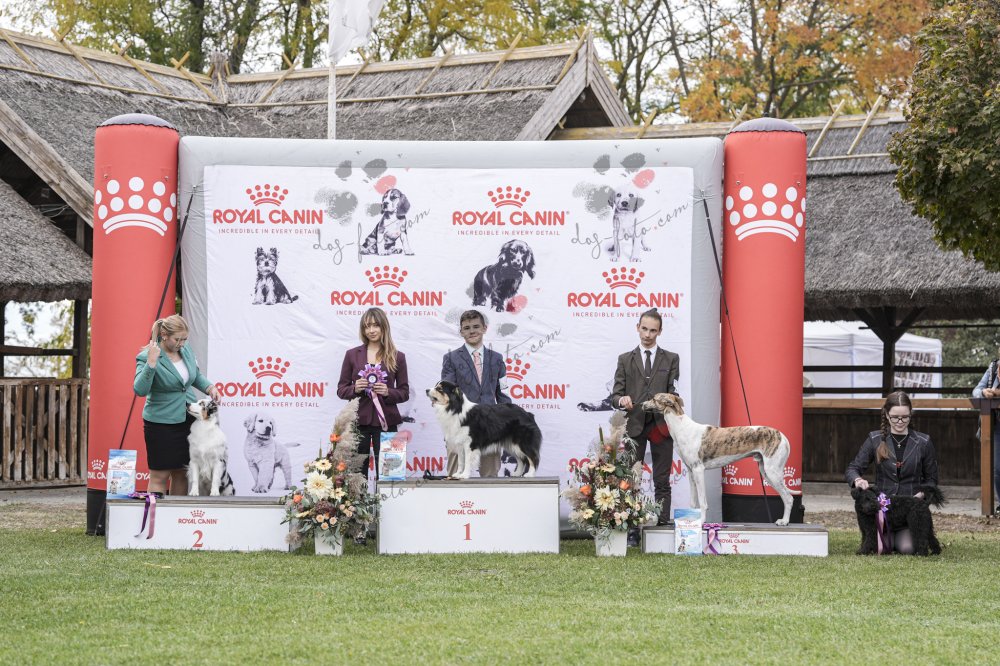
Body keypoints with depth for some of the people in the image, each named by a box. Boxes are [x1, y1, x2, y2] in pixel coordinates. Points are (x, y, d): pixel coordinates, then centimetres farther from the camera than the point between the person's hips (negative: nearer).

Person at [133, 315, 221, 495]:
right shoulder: (146, 357, -15)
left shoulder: (185, 350, 3)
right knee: (160, 475, -1)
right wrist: (151, 364, -34)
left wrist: (209, 387, 3)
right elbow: (140, 390, -26)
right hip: (161, 424, -6)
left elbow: (196, 375, 21)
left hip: (187, 419, 6)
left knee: (181, 472, 13)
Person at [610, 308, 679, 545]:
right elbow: (615, 394, 6)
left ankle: (662, 524, 5)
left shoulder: (671, 359, 11)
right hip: (634, 425, 0)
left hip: (661, 425, 0)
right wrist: (621, 400, -17)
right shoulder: (625, 360, 11)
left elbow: (674, 392, 6)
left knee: (662, 481, 2)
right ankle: (632, 529, 0)